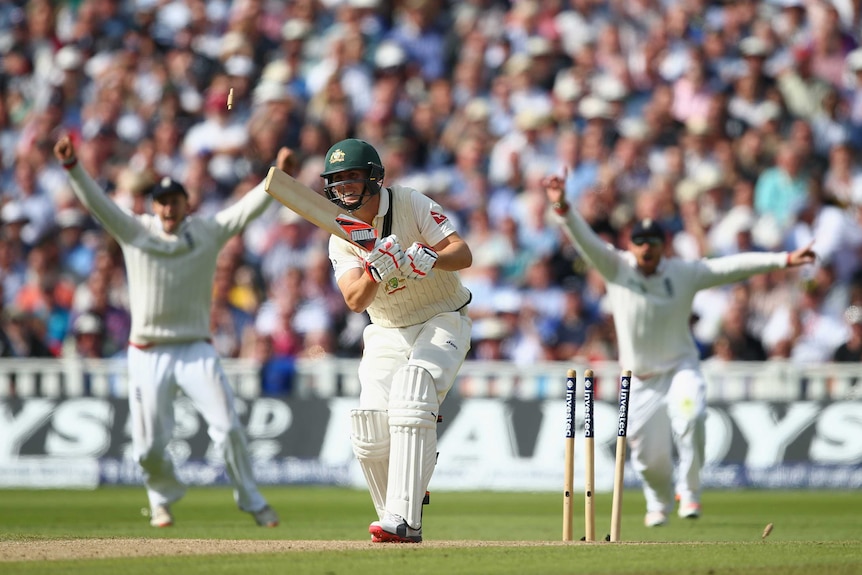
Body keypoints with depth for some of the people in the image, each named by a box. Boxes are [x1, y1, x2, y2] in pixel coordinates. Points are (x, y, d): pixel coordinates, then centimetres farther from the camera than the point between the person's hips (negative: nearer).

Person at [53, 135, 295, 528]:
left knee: (228, 428, -10)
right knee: (149, 445, 1)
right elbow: (96, 202, -9)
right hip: (147, 354, 0)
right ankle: (163, 497, 30)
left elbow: (248, 209, -6)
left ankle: (251, 501, 5)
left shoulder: (208, 232, 4)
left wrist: (278, 175, -21)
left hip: (196, 350, 0)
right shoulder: (135, 232, 1)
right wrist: (72, 166, -24)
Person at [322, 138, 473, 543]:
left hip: (442, 322, -4)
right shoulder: (341, 237, -3)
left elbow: (463, 254, -19)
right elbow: (355, 301, -17)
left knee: (410, 397, -30)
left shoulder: (410, 204, -12)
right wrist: (376, 271, -37)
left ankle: (400, 519, -35)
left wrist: (428, 258, -39)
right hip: (387, 334, 4)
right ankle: (407, 522, 13)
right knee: (370, 436, -9)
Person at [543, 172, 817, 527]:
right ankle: (660, 503, 39)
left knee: (690, 419, -30)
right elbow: (585, 240, -18)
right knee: (648, 455, 5)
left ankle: (689, 491, -8)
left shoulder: (685, 273, -5)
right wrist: (562, 208, -35)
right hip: (640, 379, 1)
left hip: (681, 369, -1)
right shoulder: (616, 268, -6)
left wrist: (784, 259, -17)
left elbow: (734, 266, -9)